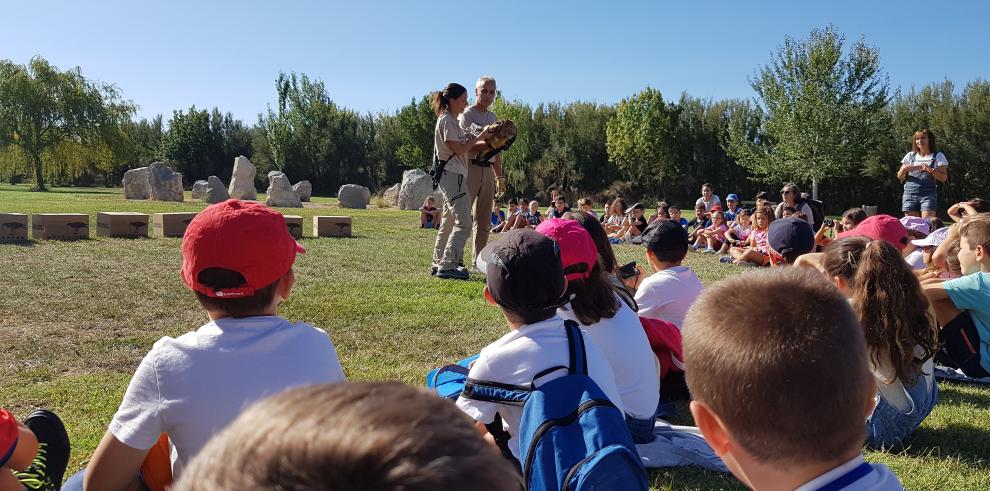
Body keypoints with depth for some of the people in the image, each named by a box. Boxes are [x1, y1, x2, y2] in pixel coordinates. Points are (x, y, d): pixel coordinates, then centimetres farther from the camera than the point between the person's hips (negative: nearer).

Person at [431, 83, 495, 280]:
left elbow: (465, 147, 14)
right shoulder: (446, 120, -11)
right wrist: (481, 136, -9)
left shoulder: (452, 121, 19)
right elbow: (459, 149, -17)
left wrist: (487, 142, 2)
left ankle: (438, 264, 19)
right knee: (464, 223, -12)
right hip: (452, 175, -11)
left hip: (453, 176, 11)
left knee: (449, 222, 13)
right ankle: (447, 266, -12)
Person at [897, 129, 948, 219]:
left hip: (928, 195, -2)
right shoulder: (910, 156, 16)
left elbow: (944, 178, 0)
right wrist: (904, 170, -8)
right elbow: (900, 177, 15)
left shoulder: (938, 156, 8)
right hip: (910, 194, 2)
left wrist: (931, 170, -18)